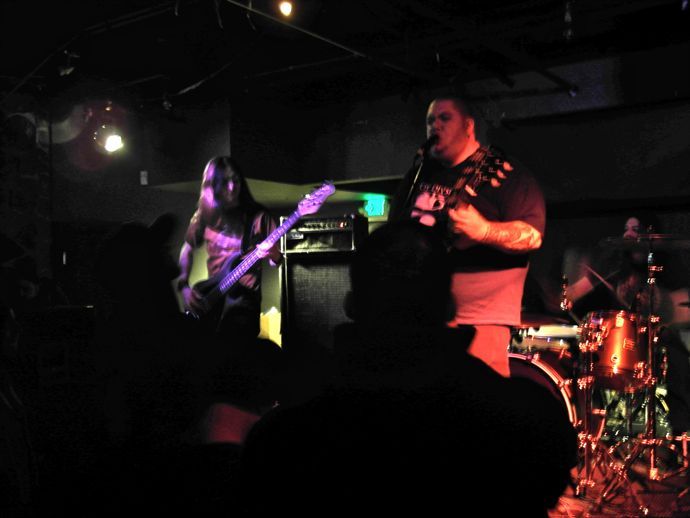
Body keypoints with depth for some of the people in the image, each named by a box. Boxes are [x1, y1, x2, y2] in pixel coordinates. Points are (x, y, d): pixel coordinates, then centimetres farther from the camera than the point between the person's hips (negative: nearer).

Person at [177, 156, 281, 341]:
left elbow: (276, 260, -1)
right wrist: (184, 286, 3)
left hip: (244, 298, -3)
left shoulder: (257, 215, -4)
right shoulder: (205, 216, 4)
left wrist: (273, 255, -24)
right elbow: (187, 251, 16)